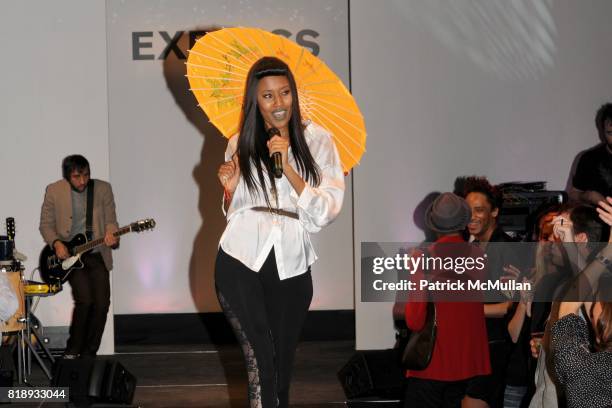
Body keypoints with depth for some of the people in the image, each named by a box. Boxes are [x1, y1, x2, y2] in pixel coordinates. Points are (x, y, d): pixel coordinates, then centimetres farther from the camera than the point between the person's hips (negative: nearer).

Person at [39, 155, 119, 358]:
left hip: (96, 255, 2)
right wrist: (56, 243, -14)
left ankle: (88, 353, 7)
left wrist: (110, 234, -19)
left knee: (102, 303, -10)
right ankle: (72, 350, -2)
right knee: (85, 299, -21)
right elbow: (46, 224, 3)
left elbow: (110, 220, 3)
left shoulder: (103, 189, 1)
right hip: (68, 256, -2)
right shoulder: (54, 191, -3)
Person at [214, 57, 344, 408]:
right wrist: (231, 190, -3)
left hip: (291, 267, 0)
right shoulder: (241, 144, 8)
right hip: (241, 260, 0)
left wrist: (288, 168, -16)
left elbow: (328, 211, -7)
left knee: (281, 367, 11)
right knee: (261, 363, -12)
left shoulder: (317, 141, 1)